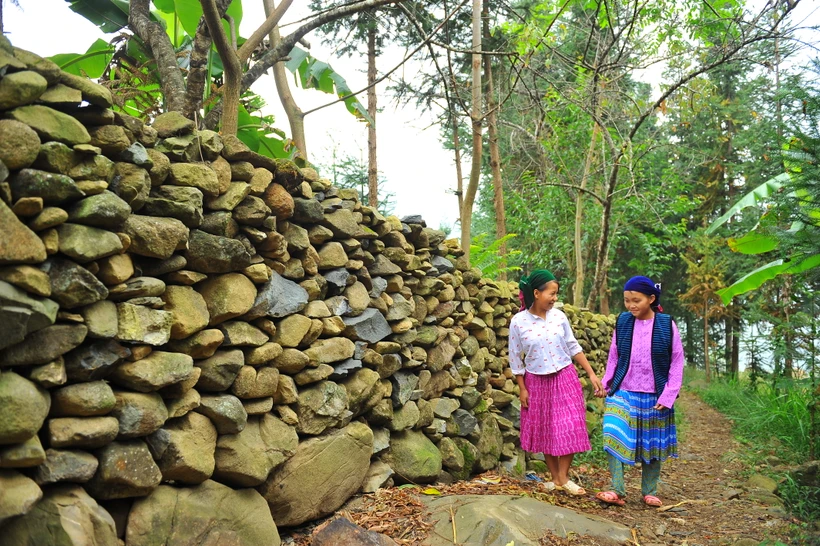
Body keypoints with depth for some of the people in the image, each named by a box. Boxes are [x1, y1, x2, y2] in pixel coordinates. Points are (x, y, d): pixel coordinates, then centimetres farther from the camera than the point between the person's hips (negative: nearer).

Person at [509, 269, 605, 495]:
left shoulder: (559, 316, -5)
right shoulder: (518, 321, -11)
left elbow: (573, 348, 4)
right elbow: (516, 359, -3)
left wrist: (592, 374, 0)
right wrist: (522, 389, -2)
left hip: (565, 379, 1)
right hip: (537, 382, -1)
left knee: (569, 428, -2)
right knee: (545, 431, 9)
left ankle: (564, 476, 13)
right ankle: (555, 478, 23)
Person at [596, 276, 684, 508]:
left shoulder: (666, 325, -8)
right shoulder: (622, 322, -2)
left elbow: (677, 362, -3)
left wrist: (668, 395, -7)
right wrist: (606, 384, 4)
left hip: (654, 397, -1)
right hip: (622, 393, 1)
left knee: (651, 444, 11)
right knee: (614, 438, -14)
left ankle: (650, 492, 26)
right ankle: (617, 491, -7)